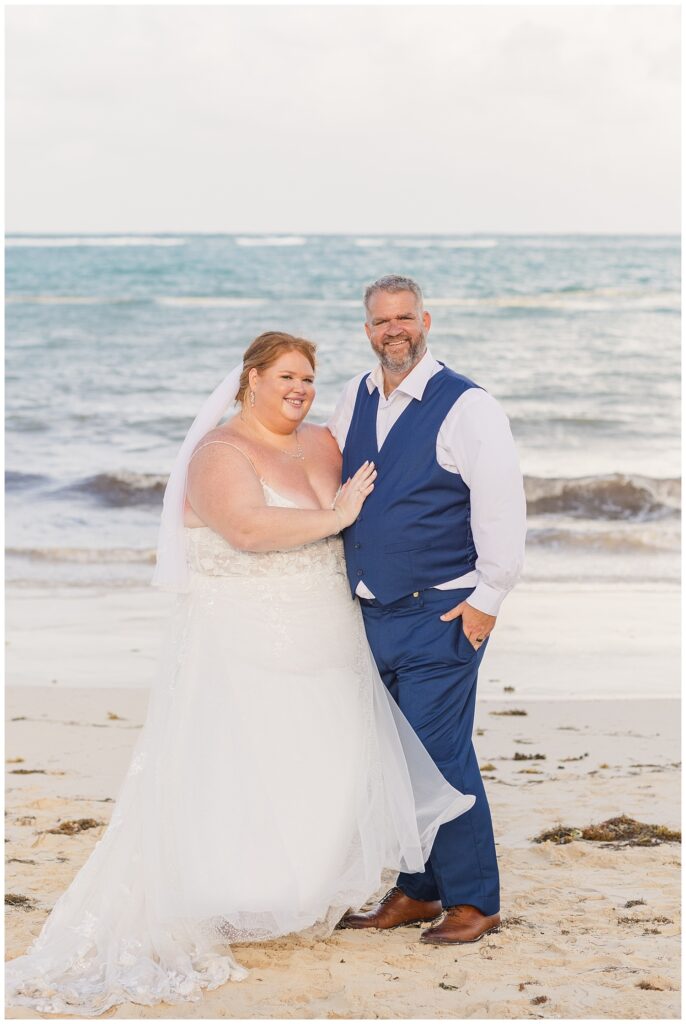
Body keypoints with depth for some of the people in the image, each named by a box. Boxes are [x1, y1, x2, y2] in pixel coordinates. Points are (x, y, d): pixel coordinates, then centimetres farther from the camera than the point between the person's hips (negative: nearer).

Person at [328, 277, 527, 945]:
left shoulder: (466, 407, -9)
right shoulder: (353, 400, 10)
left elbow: (501, 507, -11)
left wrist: (486, 598, -13)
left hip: (441, 615, -7)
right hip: (371, 612, 7)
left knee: (439, 753, -7)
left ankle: (473, 902, 5)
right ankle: (416, 892, 24)